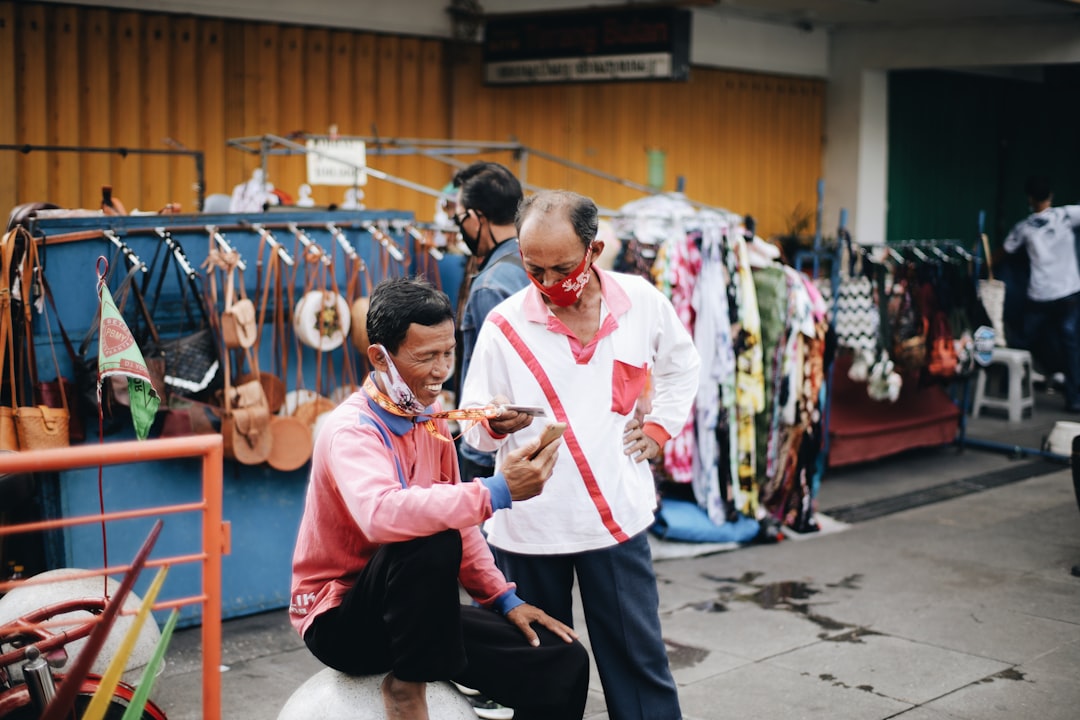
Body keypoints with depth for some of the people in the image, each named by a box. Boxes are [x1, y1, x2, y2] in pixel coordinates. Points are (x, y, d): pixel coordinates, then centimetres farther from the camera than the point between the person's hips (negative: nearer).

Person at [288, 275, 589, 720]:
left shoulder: (431, 417, 3)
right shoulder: (350, 431, -21)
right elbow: (381, 514, -43)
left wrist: (504, 599, 7)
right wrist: (495, 493, -46)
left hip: (415, 611, 7)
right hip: (340, 618, -7)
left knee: (564, 663, -5)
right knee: (430, 542, -36)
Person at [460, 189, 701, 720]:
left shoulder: (641, 301, -2)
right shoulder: (504, 324, -7)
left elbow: (681, 365, 19)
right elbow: (475, 431, -3)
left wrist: (659, 426, 8)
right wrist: (497, 423, -25)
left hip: (616, 516, 1)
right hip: (528, 524, 0)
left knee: (637, 656, 6)